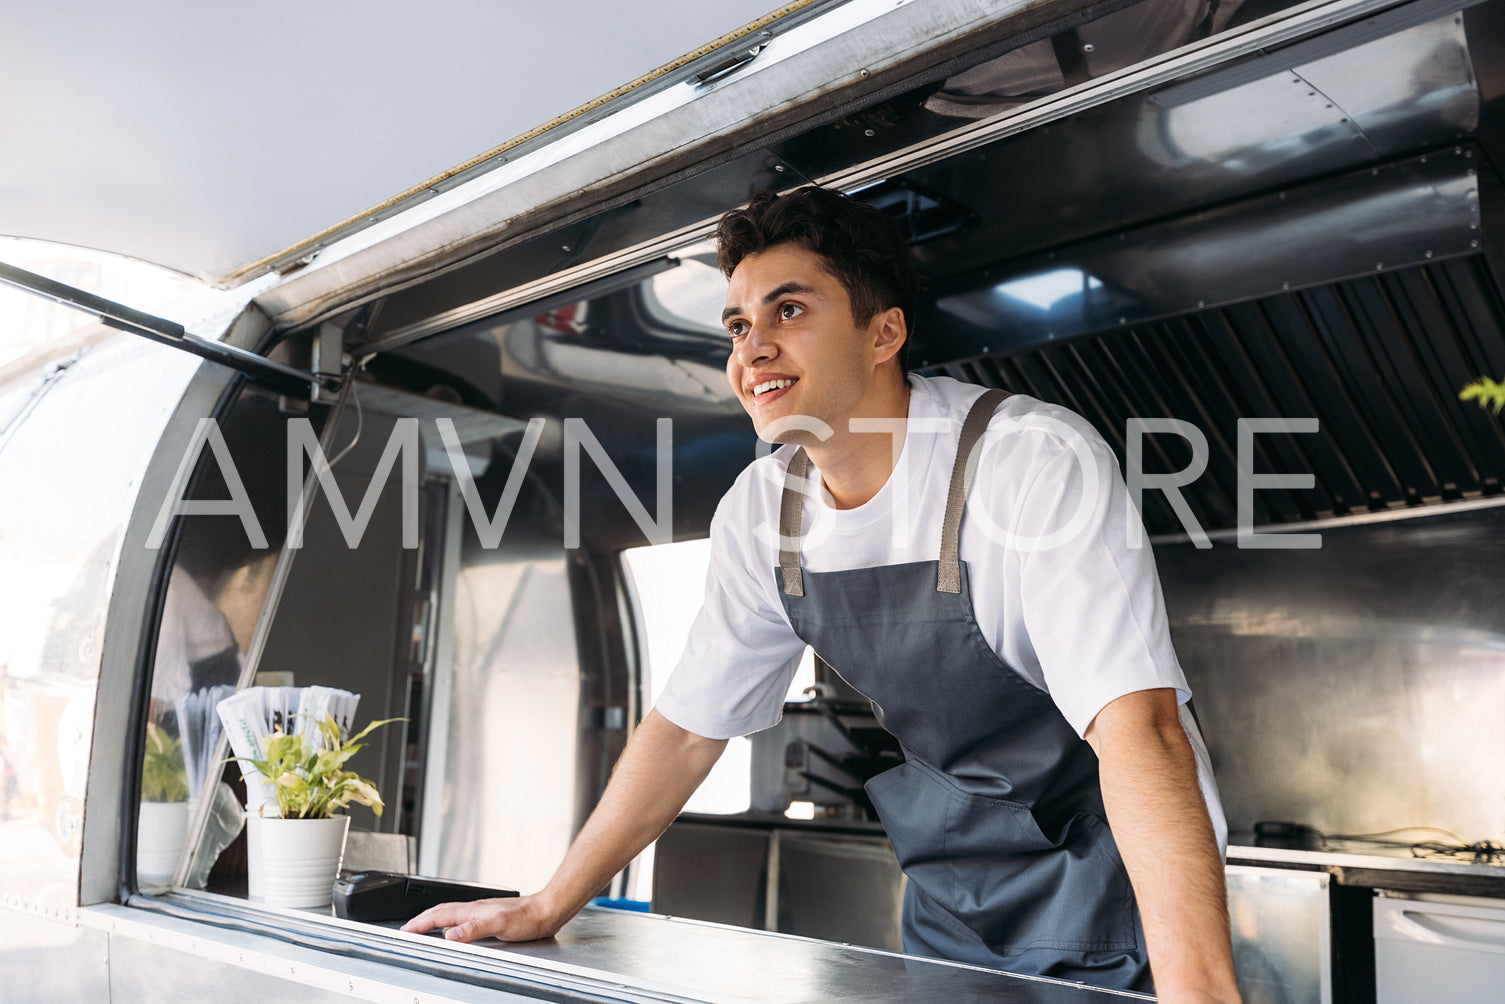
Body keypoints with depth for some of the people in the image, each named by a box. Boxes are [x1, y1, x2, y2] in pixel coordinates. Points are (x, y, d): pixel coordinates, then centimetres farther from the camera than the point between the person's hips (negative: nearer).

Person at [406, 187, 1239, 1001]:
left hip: (1107, 903, -5)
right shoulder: (760, 511, -6)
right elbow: (687, 727, 3)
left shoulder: (1040, 463, -25)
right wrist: (546, 908, 4)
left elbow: (1137, 730, -33)